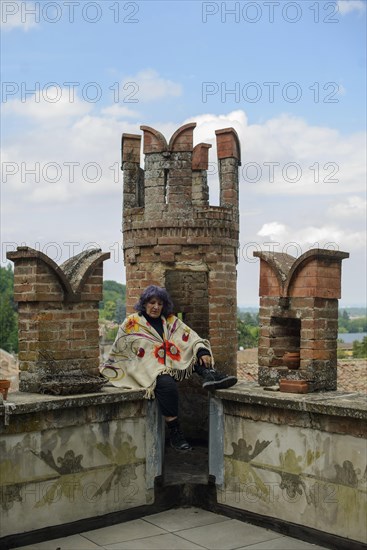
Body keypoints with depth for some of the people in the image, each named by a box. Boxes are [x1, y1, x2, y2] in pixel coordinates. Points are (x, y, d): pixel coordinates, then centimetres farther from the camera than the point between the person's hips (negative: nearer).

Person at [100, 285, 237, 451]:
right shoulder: (131, 324, 5)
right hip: (150, 369, -5)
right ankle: (175, 434, -28)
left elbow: (191, 337, 1)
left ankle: (210, 375, -45)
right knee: (168, 385, -35)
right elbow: (118, 350, 13)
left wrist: (202, 351, -18)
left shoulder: (171, 321, 14)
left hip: (174, 364, 5)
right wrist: (107, 370, 18)